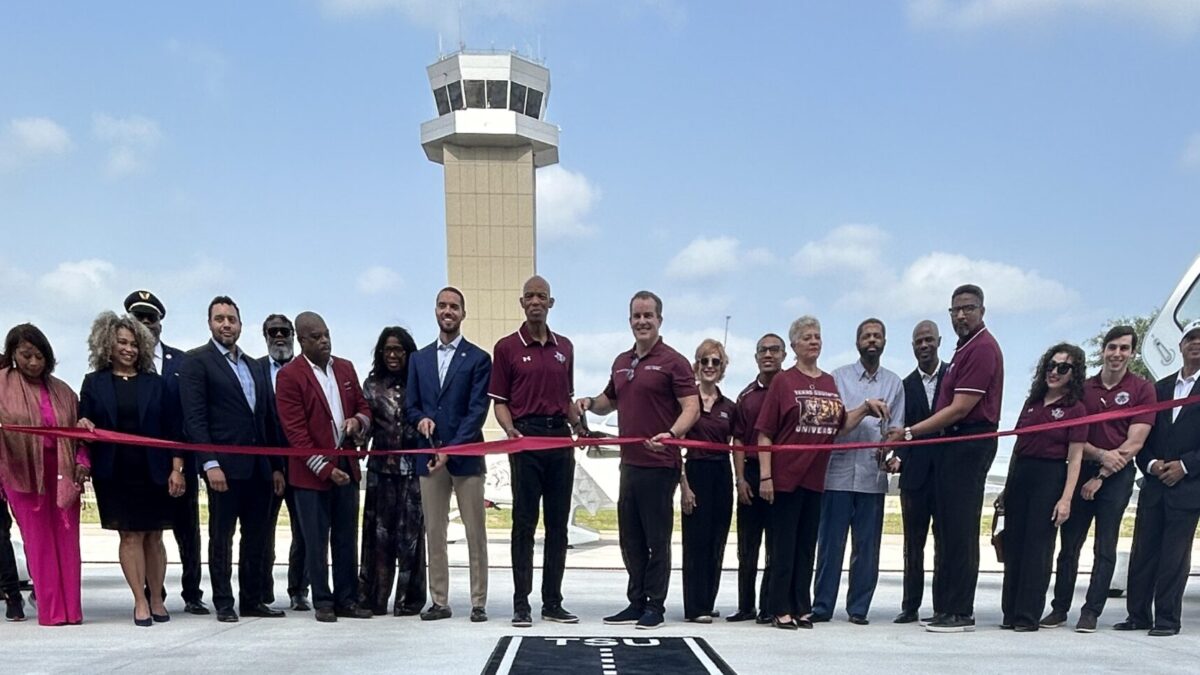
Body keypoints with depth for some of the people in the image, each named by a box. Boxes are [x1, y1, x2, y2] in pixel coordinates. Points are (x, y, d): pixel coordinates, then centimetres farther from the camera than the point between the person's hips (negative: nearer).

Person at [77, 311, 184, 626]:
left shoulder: (155, 383, 7)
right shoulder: (94, 382, 8)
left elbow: (172, 428, 5)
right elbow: (84, 422, 9)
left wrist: (176, 469, -3)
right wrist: (84, 424, -16)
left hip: (153, 472, 1)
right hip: (115, 473, 0)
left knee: (153, 536, 5)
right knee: (130, 536, 0)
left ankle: (156, 599, 13)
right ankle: (141, 602, 5)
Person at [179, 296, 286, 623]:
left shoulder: (254, 367, 18)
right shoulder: (197, 361, -1)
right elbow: (194, 417, -9)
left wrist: (276, 466, 13)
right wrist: (210, 464, -17)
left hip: (259, 466, 6)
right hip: (224, 464, -6)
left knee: (256, 537, 9)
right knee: (222, 536, 2)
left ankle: (252, 599, 18)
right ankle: (224, 603, 10)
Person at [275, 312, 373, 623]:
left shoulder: (345, 368, 11)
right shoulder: (290, 375, -7)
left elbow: (363, 407, 19)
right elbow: (295, 431, -12)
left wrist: (358, 421, -6)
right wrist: (324, 469, -15)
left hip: (346, 467, 5)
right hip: (311, 471, -5)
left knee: (347, 538, 9)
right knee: (316, 541, 4)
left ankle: (347, 600, 18)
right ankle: (323, 602, 14)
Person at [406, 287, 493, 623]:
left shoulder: (478, 358, 1)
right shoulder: (419, 358, 14)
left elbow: (477, 410, -6)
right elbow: (410, 405, 15)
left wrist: (450, 450, -14)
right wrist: (421, 419, -9)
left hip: (466, 456, -4)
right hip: (429, 456, 4)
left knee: (475, 533, 0)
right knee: (434, 532, 7)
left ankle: (478, 602, 7)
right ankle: (439, 601, 15)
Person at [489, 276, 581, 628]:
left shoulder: (564, 347, 14)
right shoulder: (507, 347, 2)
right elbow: (499, 400, 2)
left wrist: (580, 425, 2)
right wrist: (510, 429, -16)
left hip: (560, 437, 4)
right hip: (526, 437, -4)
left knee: (558, 523, 7)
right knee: (524, 522, -1)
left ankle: (553, 602, 14)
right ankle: (521, 603, 5)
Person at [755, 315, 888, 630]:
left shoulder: (829, 382, 12)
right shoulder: (783, 380, -4)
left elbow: (842, 425, 17)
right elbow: (765, 432, -7)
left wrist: (866, 408, 2)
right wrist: (765, 476, -12)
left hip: (815, 477, 5)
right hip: (786, 475, -5)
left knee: (807, 545, 10)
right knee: (784, 545, 1)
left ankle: (802, 608, 18)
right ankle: (781, 609, 7)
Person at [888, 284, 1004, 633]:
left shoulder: (982, 348, -12)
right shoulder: (966, 348, 20)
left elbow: (960, 409, -18)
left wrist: (910, 432, -15)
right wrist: (911, 434, 13)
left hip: (970, 443, -10)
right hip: (954, 444, 10)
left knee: (959, 529, -8)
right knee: (946, 529, 11)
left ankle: (960, 613, -4)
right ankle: (945, 608, 16)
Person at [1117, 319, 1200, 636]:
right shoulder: (1161, 388, 14)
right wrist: (1151, 464, -4)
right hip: (1154, 484, 5)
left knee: (1174, 554, -1)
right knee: (1143, 551, 6)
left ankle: (1167, 619, 7)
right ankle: (1138, 615, 13)